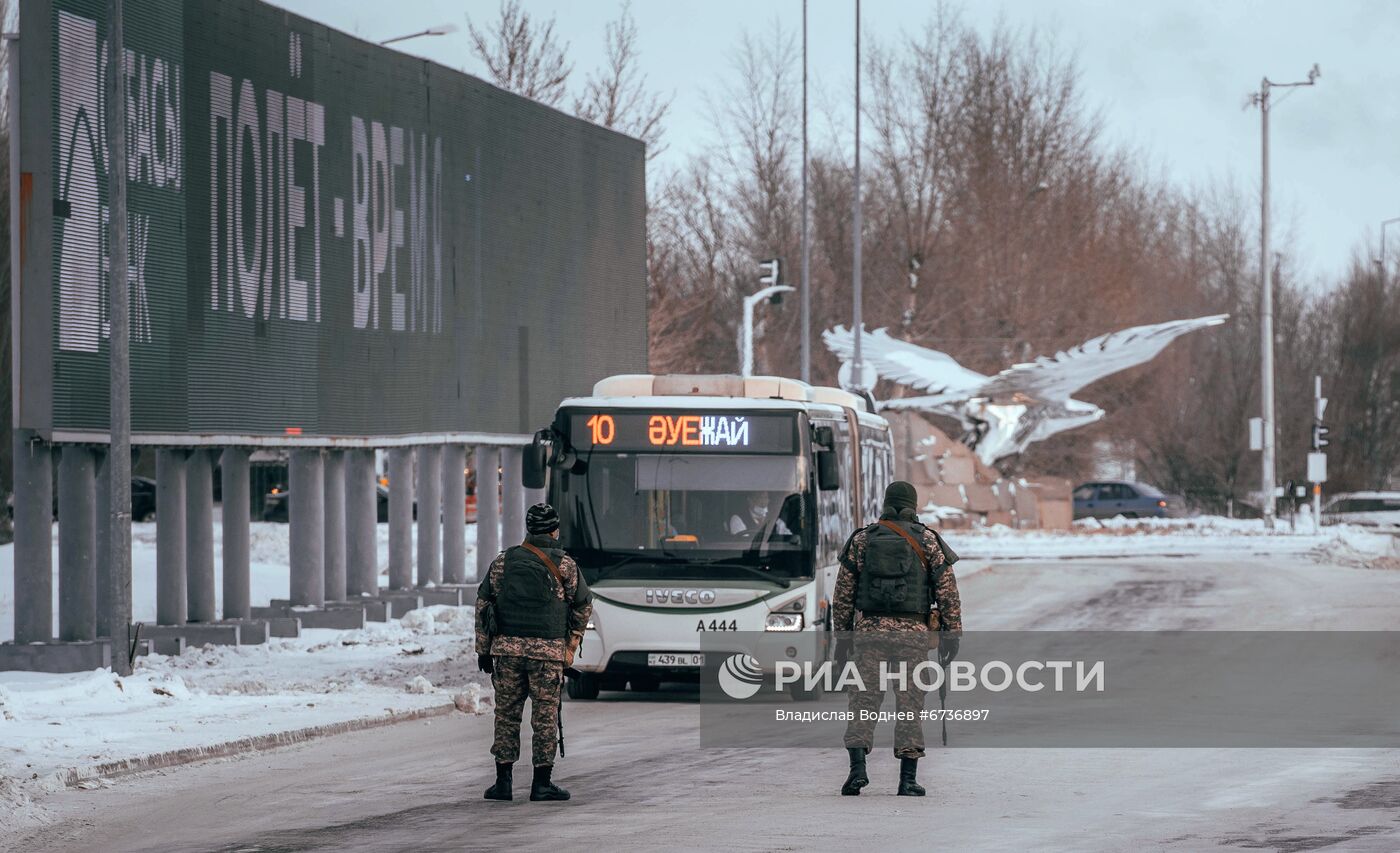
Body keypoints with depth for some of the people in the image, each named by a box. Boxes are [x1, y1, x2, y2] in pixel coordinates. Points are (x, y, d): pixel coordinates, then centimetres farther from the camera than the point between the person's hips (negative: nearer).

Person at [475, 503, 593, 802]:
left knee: (506, 714, 7)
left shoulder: (502, 561, 9)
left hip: (506, 646, 3)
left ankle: (503, 782, 6)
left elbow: (483, 606, 9)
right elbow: (583, 606, 7)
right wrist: (572, 645, 19)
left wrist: (483, 649, 13)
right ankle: (541, 783, 2)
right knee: (545, 716, 2)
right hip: (548, 650, -3)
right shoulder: (564, 564, 2)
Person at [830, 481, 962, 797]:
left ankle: (858, 768, -14)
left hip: (869, 629, 1)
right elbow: (947, 592, 1)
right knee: (910, 703, 3)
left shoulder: (861, 540, 8)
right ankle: (908, 779, 1)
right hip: (912, 630, -1)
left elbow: (843, 595, 9)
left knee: (863, 700, 2)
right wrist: (951, 634, 5)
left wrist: (841, 637, 14)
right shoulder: (927, 540, 5)